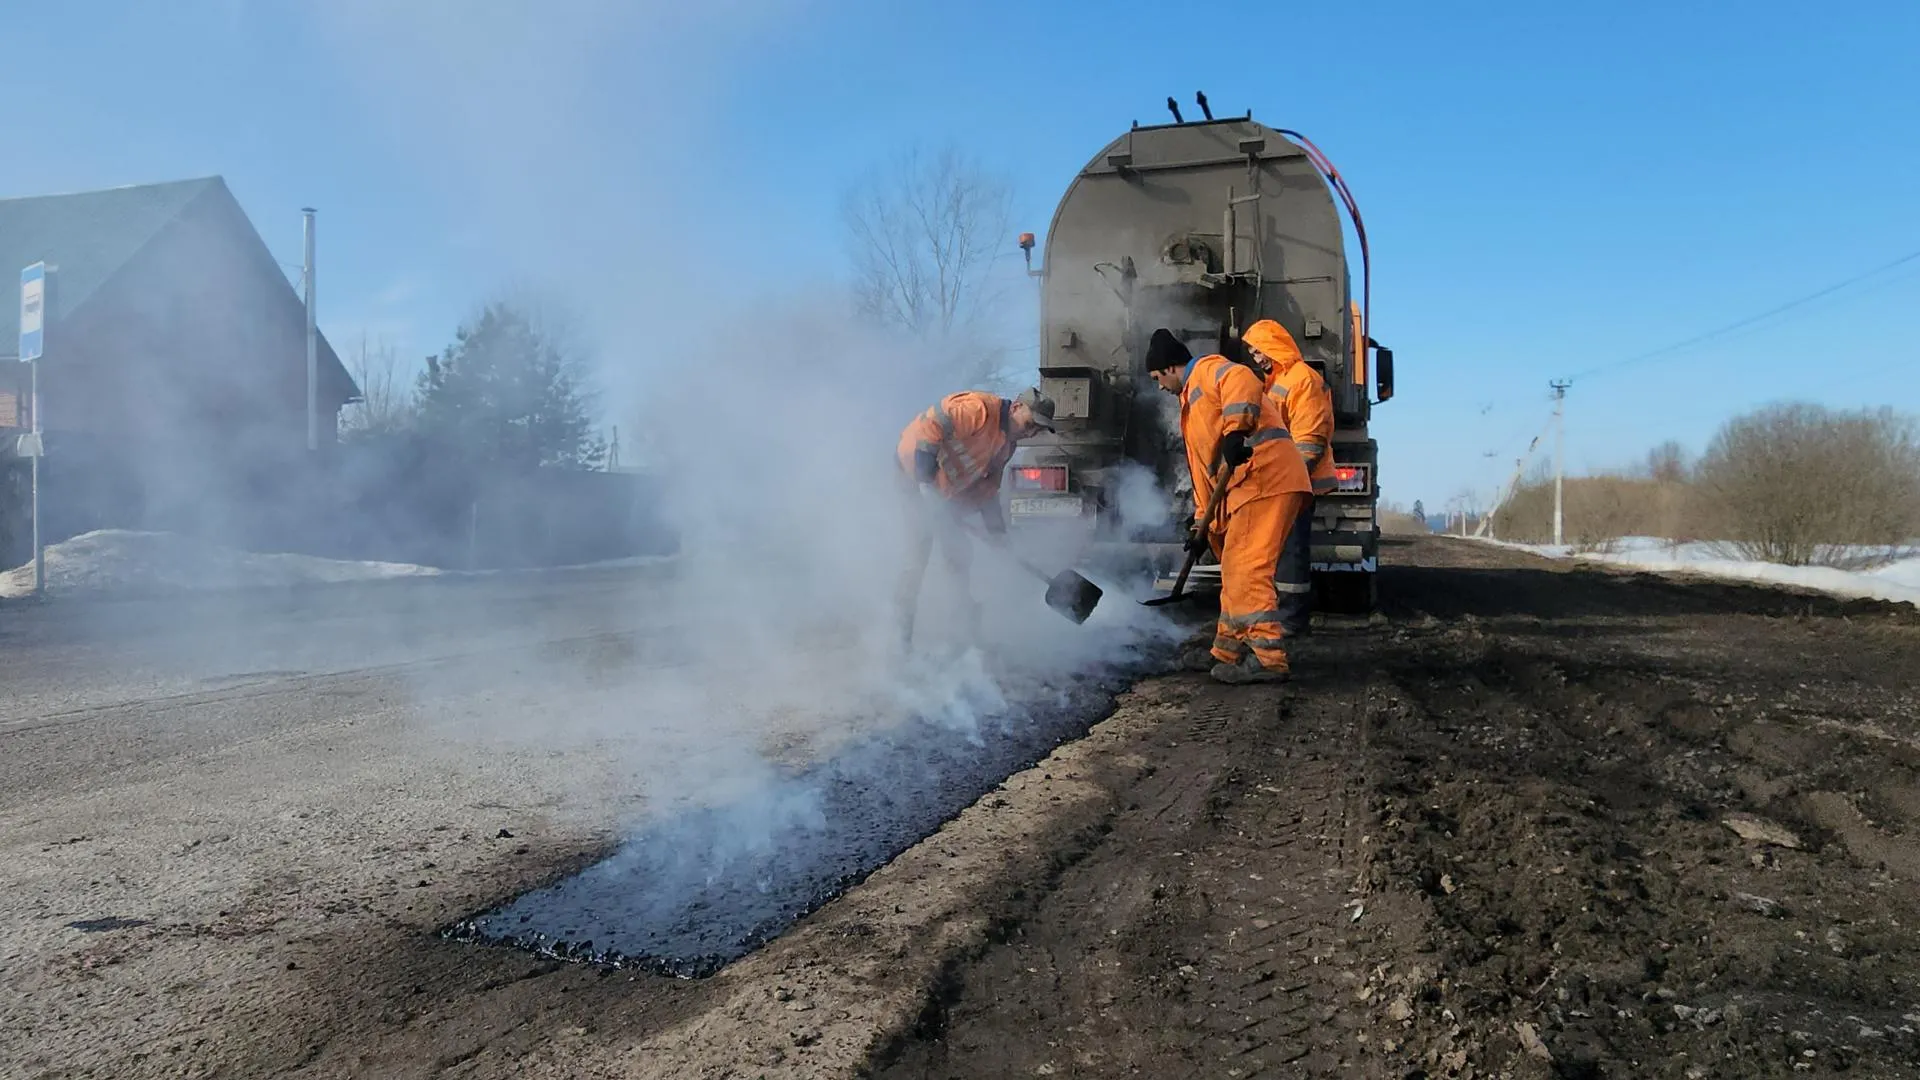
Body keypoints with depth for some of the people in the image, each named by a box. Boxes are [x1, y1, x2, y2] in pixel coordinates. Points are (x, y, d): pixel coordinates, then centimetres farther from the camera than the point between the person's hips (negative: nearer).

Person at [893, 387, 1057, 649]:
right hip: (915, 473, -9)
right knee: (918, 557, -11)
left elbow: (987, 487, 11)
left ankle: (971, 632, 19)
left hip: (948, 494, 9)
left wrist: (996, 530, 4)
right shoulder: (978, 408, -24)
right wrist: (926, 480, -29)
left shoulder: (1006, 445, 6)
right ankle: (903, 635, -4)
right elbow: (928, 427, -29)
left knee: (961, 559, 10)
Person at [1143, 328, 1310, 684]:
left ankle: (1268, 658, -13)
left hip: (1266, 476, -11)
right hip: (1246, 488, 11)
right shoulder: (1193, 399, 30)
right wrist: (1202, 525, 24)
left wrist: (1236, 431, -37)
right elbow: (1204, 467, 28)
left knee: (1246, 571, -13)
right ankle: (1228, 651, 27)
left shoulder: (1208, 370, 2)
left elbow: (1243, 381, -24)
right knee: (1235, 571, 17)